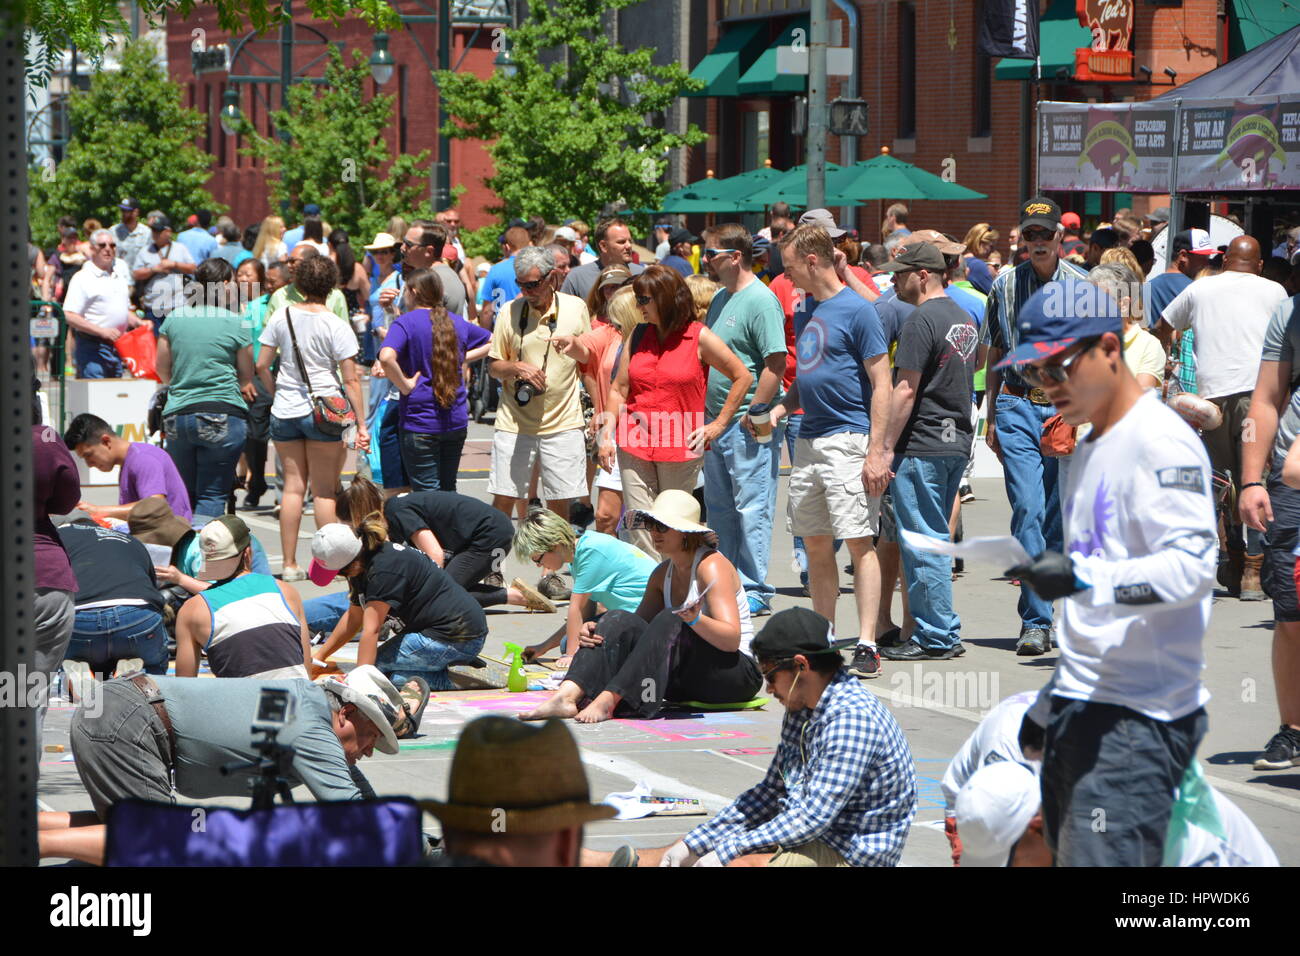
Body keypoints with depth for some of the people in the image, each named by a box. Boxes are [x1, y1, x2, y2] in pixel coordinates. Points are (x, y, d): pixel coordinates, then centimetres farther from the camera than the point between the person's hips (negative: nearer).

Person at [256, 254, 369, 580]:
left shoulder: (282, 317, 2)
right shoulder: (336, 326, -8)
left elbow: (261, 366, 4)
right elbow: (351, 380, -9)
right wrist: (361, 424, -5)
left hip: (284, 412, 3)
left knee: (293, 485, 7)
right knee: (325, 490, 3)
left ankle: (290, 564, 7)